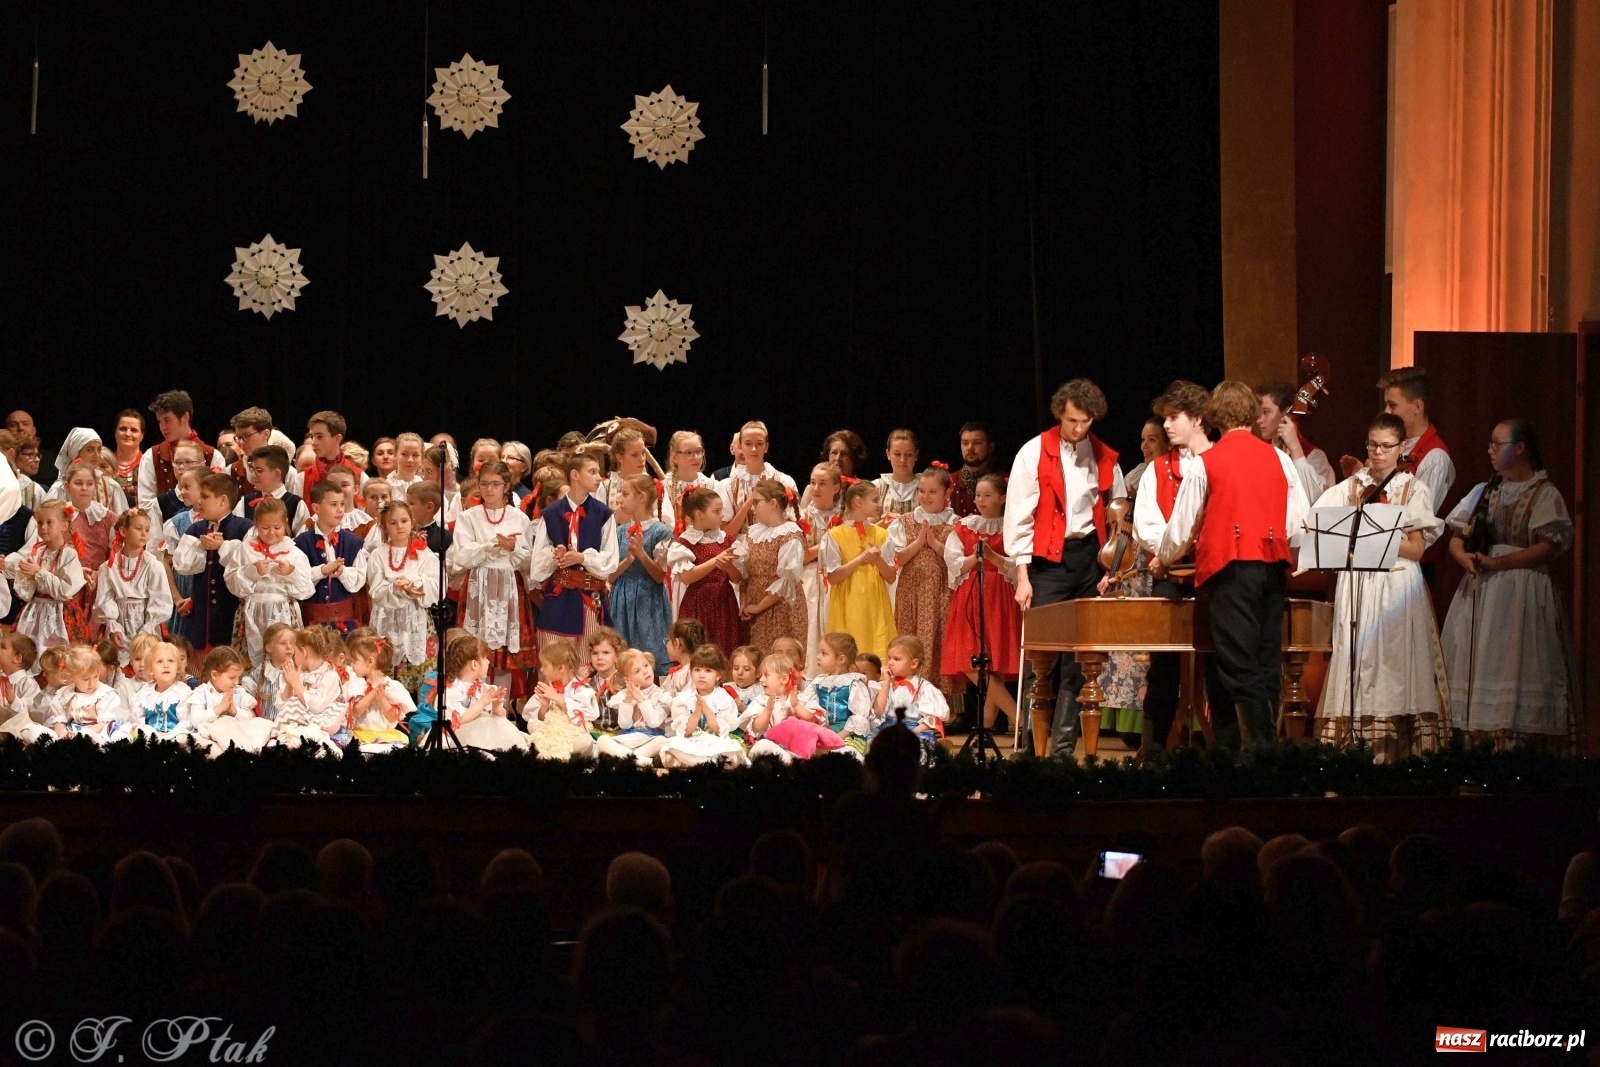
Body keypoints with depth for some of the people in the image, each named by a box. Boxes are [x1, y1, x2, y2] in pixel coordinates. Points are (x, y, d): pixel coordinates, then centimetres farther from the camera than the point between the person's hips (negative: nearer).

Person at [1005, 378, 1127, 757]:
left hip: (1089, 557, 3)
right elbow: (1018, 518, -3)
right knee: (1044, 657, -7)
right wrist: (1022, 577, -7)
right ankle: (1037, 749, -2)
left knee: (1079, 658, 1)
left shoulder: (1105, 459, 8)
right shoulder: (1034, 454, -2)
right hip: (1048, 559, -3)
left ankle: (1063, 748, 5)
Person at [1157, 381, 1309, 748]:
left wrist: (1163, 560, 23)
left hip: (1231, 569, -5)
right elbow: (1299, 524, 6)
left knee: (1240, 670, -6)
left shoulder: (1205, 464, -2)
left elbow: (1181, 527, 3)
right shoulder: (1280, 460, 8)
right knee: (1266, 668, 8)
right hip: (1273, 568, 5)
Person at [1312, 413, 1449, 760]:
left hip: (1398, 585, -2)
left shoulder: (1414, 489, 6)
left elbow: (1416, 549, -2)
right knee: (1358, 664, -5)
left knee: (1396, 667, -7)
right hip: (1356, 585, 2)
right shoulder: (1351, 487, 12)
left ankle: (1399, 753, -7)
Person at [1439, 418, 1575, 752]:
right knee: (1477, 668, 0)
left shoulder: (1544, 494, -1)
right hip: (1480, 592, 6)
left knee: (1513, 669, -12)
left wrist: (1497, 563, -17)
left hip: (1522, 595, -6)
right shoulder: (1484, 492, 16)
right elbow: (1456, 538, 15)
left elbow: (1549, 546, -11)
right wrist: (1466, 558, -8)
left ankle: (1517, 750, -13)